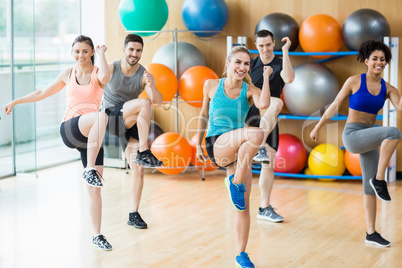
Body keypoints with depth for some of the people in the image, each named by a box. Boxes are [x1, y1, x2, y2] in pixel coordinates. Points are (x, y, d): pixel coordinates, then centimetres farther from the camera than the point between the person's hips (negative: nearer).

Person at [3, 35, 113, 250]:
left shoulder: (97, 74, 5)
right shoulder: (68, 74, 14)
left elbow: (105, 76, -22)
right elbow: (43, 93, 26)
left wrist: (101, 53, -7)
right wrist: (16, 102, 28)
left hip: (92, 134, 0)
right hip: (69, 129, 0)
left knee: (94, 189, -2)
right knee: (101, 117, -36)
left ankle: (96, 236, 10)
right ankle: (89, 169, -35)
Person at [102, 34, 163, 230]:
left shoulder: (144, 75, -4)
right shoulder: (110, 70, -7)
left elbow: (158, 102, -17)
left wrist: (152, 86, -36)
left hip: (130, 123, 3)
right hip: (110, 117, -3)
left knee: (138, 167, -5)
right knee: (143, 103, -29)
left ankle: (134, 214, 6)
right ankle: (144, 152, -29)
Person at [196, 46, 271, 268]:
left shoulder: (249, 90, -1)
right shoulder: (212, 85, 1)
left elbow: (264, 104, -25)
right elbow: (203, 114, 15)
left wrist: (266, 77, -14)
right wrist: (198, 144, 18)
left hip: (238, 150, 3)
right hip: (216, 145, -3)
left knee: (243, 206, 1)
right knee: (256, 134, -33)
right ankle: (235, 182, -18)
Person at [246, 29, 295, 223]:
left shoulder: (280, 64, 5)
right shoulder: (250, 65, 8)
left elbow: (289, 78, -19)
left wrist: (285, 51, -18)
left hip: (270, 121, 2)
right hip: (251, 115, -2)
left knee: (269, 164, 0)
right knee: (277, 103, -34)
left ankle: (264, 208, 9)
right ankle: (260, 147, -48)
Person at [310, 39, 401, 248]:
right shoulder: (354, 81, -7)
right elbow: (335, 106, 1)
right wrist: (317, 128, 8)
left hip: (368, 138, 6)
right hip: (352, 135, -6)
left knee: (371, 187, 7)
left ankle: (371, 233, 15)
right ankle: (380, 179, -19)